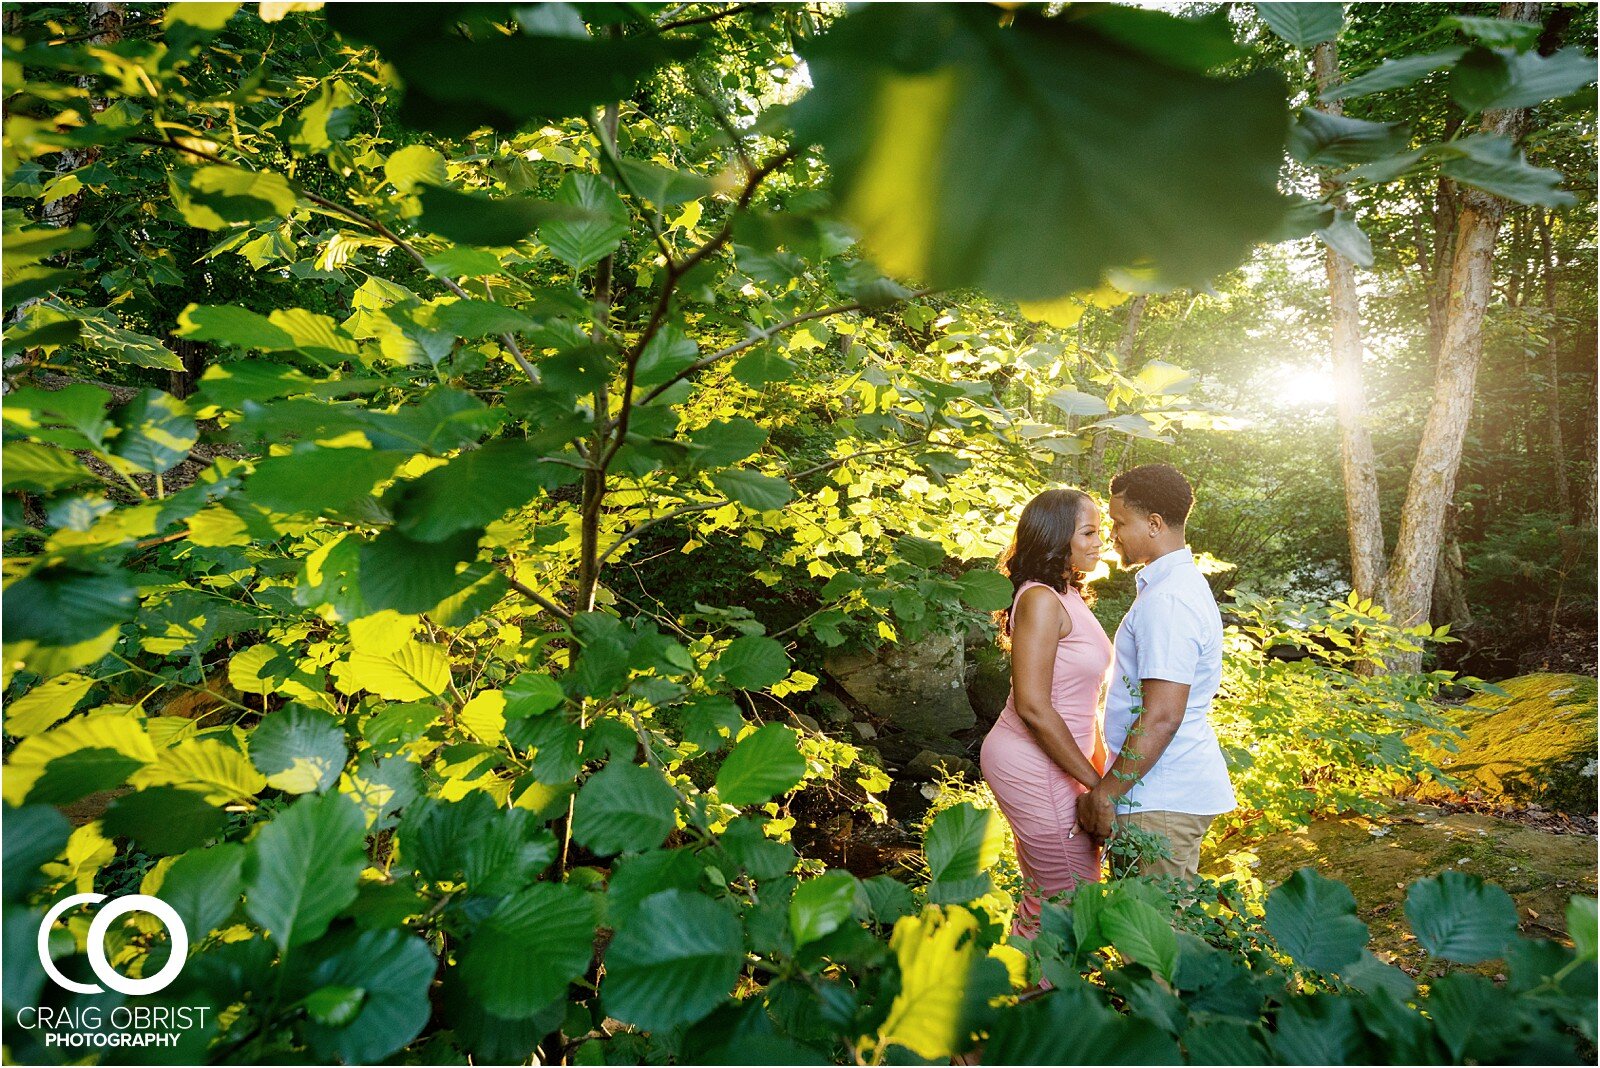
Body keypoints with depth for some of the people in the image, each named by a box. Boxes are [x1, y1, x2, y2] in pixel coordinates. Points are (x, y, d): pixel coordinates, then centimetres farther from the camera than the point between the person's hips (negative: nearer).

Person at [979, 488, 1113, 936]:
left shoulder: (1070, 597, 10)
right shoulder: (1041, 600, -19)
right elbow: (1032, 706, -23)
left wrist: (1100, 766, 14)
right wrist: (1095, 782, -18)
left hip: (1050, 766, 9)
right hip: (1035, 769, -9)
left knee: (1045, 896, 19)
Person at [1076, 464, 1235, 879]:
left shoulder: (1166, 600, -20)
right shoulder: (1185, 582, 14)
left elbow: (1161, 717, -25)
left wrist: (1104, 794, -18)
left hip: (1162, 799, -11)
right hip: (1182, 787, 11)